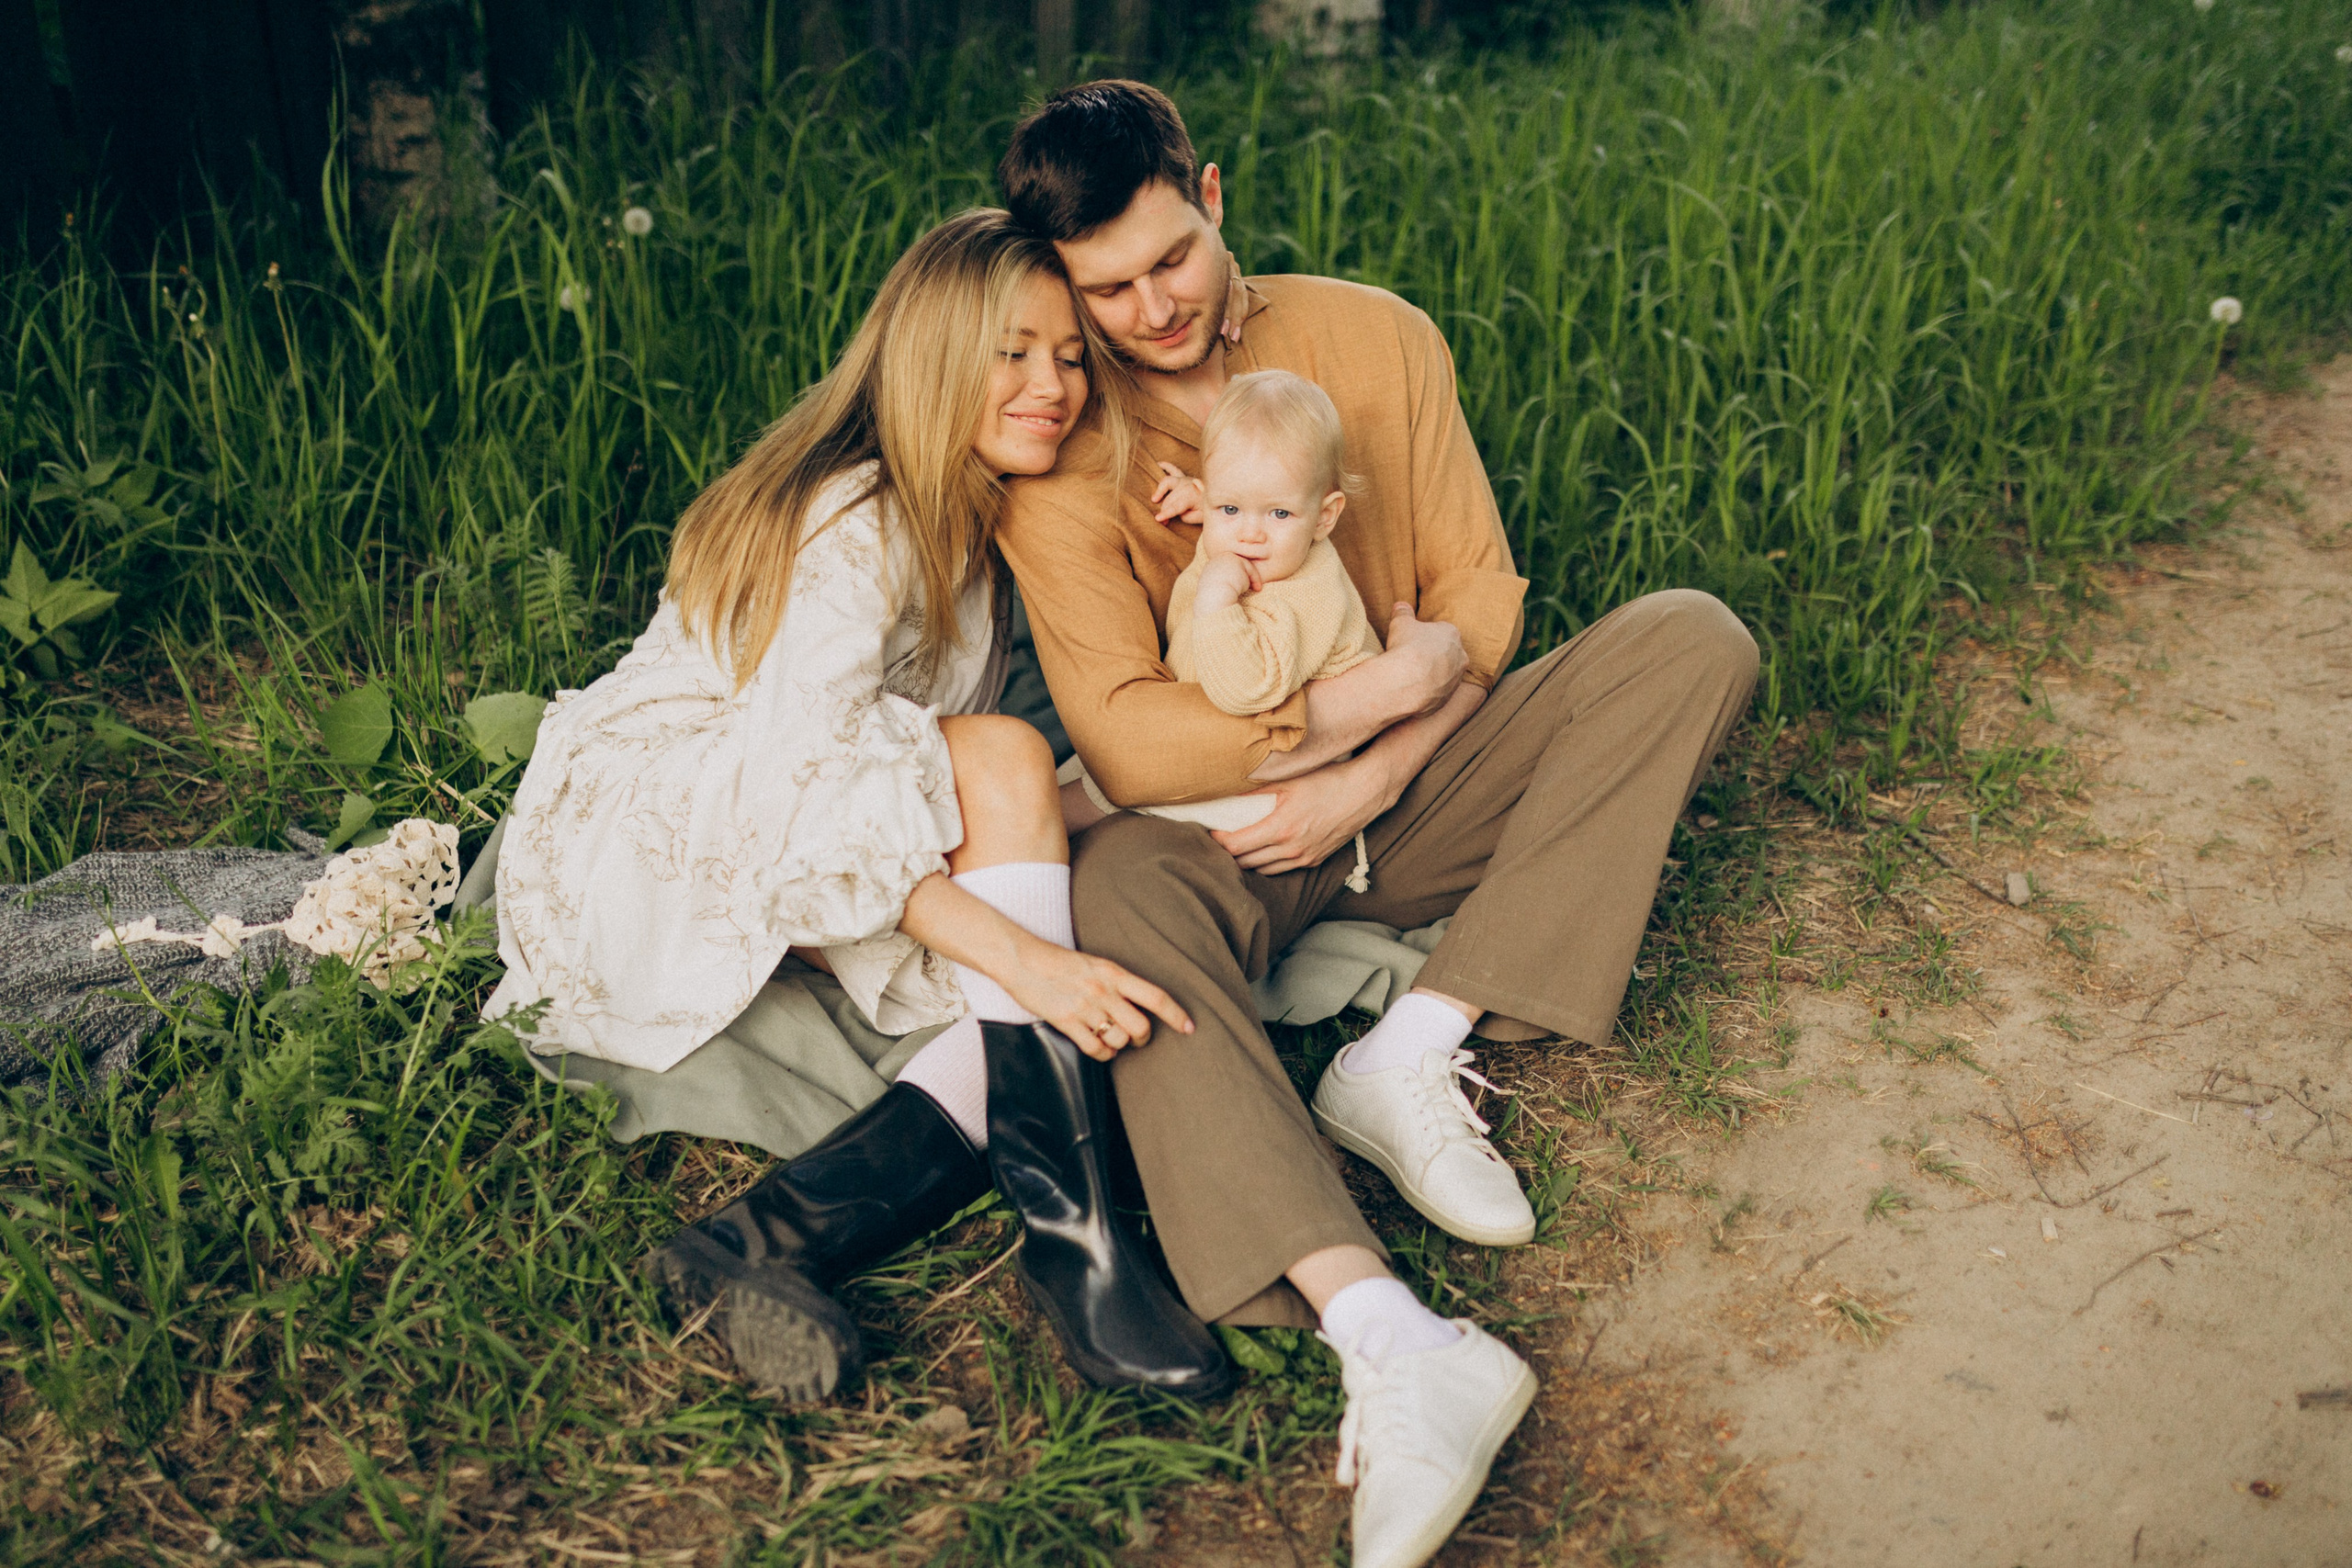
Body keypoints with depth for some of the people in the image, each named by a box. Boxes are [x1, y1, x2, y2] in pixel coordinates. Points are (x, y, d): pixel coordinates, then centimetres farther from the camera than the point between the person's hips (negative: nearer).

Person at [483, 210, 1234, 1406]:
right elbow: (804, 784, -31)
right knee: (1004, 762, -31)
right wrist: (1026, 955, -38)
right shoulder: (849, 524, -18)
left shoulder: (970, 520, 10)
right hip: (635, 841, -8)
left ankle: (769, 1241, -29)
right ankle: (1069, 1233, -34)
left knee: (1079, 1023, -18)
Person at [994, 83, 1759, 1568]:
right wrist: (1374, 691, -21)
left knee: (1693, 638, -17)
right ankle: (1396, 1344, -50)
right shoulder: (1061, 449, -9)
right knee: (1119, 889, -38)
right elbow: (1126, 741, -17)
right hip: (1224, 822, -3)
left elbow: (1481, 595, 0)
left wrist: (1370, 776, -16)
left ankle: (1413, 1051, -26)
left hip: (1410, 783, 3)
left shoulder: (1375, 337, 0)